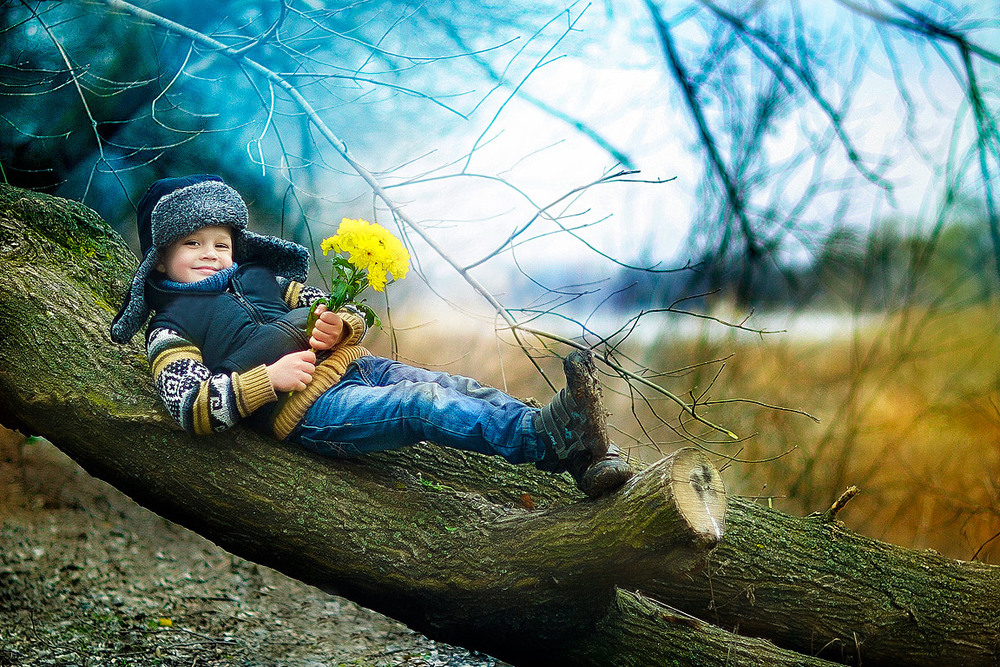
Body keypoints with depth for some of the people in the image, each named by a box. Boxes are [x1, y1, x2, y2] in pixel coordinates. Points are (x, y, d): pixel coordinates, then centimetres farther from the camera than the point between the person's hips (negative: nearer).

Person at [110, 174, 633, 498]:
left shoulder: (260, 278, 26)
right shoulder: (172, 327, 8)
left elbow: (345, 313, 23)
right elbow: (190, 409, -8)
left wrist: (339, 325, -3)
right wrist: (267, 380, -19)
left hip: (350, 366, 7)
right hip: (307, 409, -6)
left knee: (453, 386, -16)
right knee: (422, 405, -29)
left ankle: (581, 458, -27)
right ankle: (543, 436, -45)